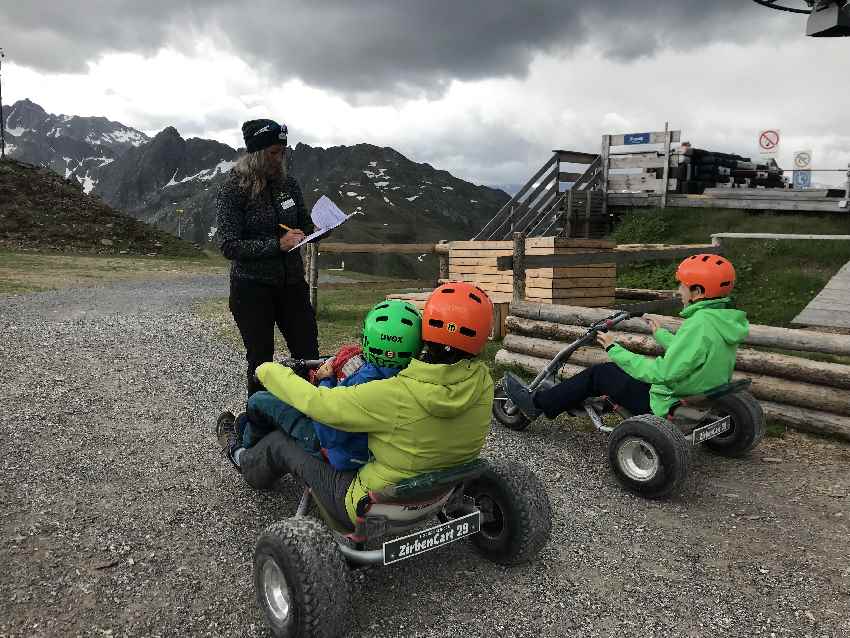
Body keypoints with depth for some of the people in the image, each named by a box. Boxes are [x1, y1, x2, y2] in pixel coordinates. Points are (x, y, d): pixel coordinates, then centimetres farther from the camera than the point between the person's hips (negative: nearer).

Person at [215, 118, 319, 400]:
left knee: (310, 357, 6)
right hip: (252, 289, -4)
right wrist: (277, 244, -24)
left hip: (292, 283, 4)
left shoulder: (288, 183, 3)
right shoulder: (234, 189, -9)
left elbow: (305, 225, 16)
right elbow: (229, 245, -15)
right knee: (261, 363, 6)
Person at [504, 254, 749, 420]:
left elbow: (662, 373, -29)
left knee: (598, 373, 1)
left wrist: (614, 349, -21)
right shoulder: (723, 318, 2)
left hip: (670, 407, -9)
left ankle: (537, 403, 15)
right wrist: (661, 333, 26)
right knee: (614, 369, 20)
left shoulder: (699, 325, -27)